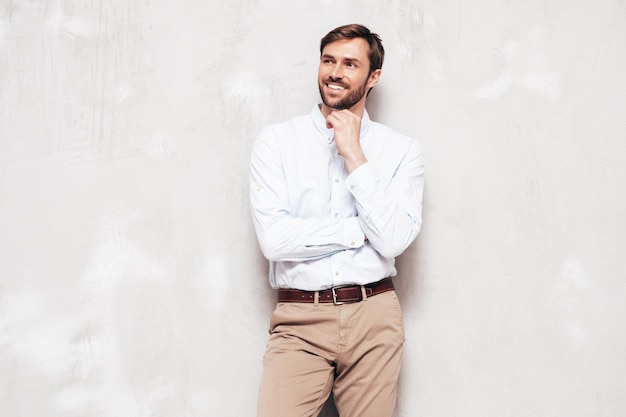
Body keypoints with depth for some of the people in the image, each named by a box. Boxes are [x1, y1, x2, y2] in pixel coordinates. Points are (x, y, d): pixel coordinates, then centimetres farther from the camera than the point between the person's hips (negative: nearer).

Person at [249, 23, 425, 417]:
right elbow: (273, 239, -9)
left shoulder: (402, 149, 5)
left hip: (374, 320, 1)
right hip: (299, 321, -1)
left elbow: (393, 240, -9)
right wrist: (362, 230, -7)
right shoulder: (276, 140, 3)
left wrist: (354, 155, -8)